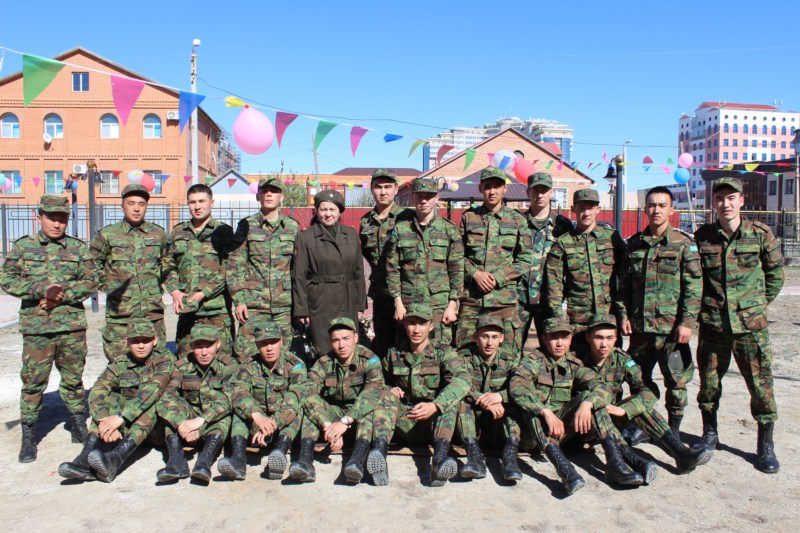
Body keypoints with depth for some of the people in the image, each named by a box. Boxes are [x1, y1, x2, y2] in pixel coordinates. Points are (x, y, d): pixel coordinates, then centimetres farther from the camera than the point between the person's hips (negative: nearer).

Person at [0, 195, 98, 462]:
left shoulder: (78, 247, 7)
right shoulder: (23, 246, 5)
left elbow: (91, 280, 1)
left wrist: (62, 295, -13)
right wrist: (42, 289, -16)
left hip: (73, 325, 1)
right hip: (36, 328, -1)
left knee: (73, 379, 11)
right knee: (33, 381, 2)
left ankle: (78, 424, 27)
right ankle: (28, 435, 14)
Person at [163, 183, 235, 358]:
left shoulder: (223, 231, 3)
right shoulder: (177, 232, 15)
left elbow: (227, 270, -5)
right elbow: (167, 266, 16)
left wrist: (203, 294, -14)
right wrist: (174, 291, -2)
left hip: (217, 309, -3)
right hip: (185, 308, 4)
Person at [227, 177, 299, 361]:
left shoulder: (293, 227, 9)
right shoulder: (247, 226, 5)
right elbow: (234, 266, 3)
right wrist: (238, 300, -5)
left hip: (285, 304, 1)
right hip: (253, 304, -1)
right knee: (246, 356, -2)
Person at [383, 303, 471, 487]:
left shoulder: (443, 352, -5)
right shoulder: (394, 354, 5)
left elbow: (462, 379, -26)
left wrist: (435, 405, -42)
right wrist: (391, 390, -6)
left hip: (436, 422, -2)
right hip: (406, 423, 3)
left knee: (451, 396, -31)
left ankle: (440, 456, -51)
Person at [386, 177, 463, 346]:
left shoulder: (449, 230, 4)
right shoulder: (400, 229, 5)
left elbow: (457, 270, 2)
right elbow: (392, 269, 4)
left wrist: (452, 305, -4)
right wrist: (398, 303, -2)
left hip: (441, 305, -1)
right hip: (408, 305, 1)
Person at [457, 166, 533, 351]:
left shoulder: (517, 220, 7)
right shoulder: (468, 217, 9)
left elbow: (525, 259, 4)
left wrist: (498, 278, -8)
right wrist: (474, 274, -9)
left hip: (504, 298, 0)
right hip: (470, 296, 1)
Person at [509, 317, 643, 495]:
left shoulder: (574, 364, 6)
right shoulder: (533, 361, -5)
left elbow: (602, 388, -12)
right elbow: (516, 387, -25)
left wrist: (586, 404, -34)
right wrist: (546, 412, -36)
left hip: (563, 429, 3)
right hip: (535, 429, -3)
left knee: (589, 396, -17)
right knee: (531, 403, -33)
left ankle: (615, 463, -28)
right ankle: (563, 467, -48)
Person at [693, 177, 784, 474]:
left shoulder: (761, 234, -2)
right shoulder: (703, 236, 2)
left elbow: (775, 274, 9)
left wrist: (758, 305, 8)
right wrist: (704, 307, 8)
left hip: (750, 324, -1)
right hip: (712, 324, 1)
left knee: (761, 383, 2)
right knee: (709, 382, 10)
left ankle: (766, 445, 18)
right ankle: (709, 434, 29)